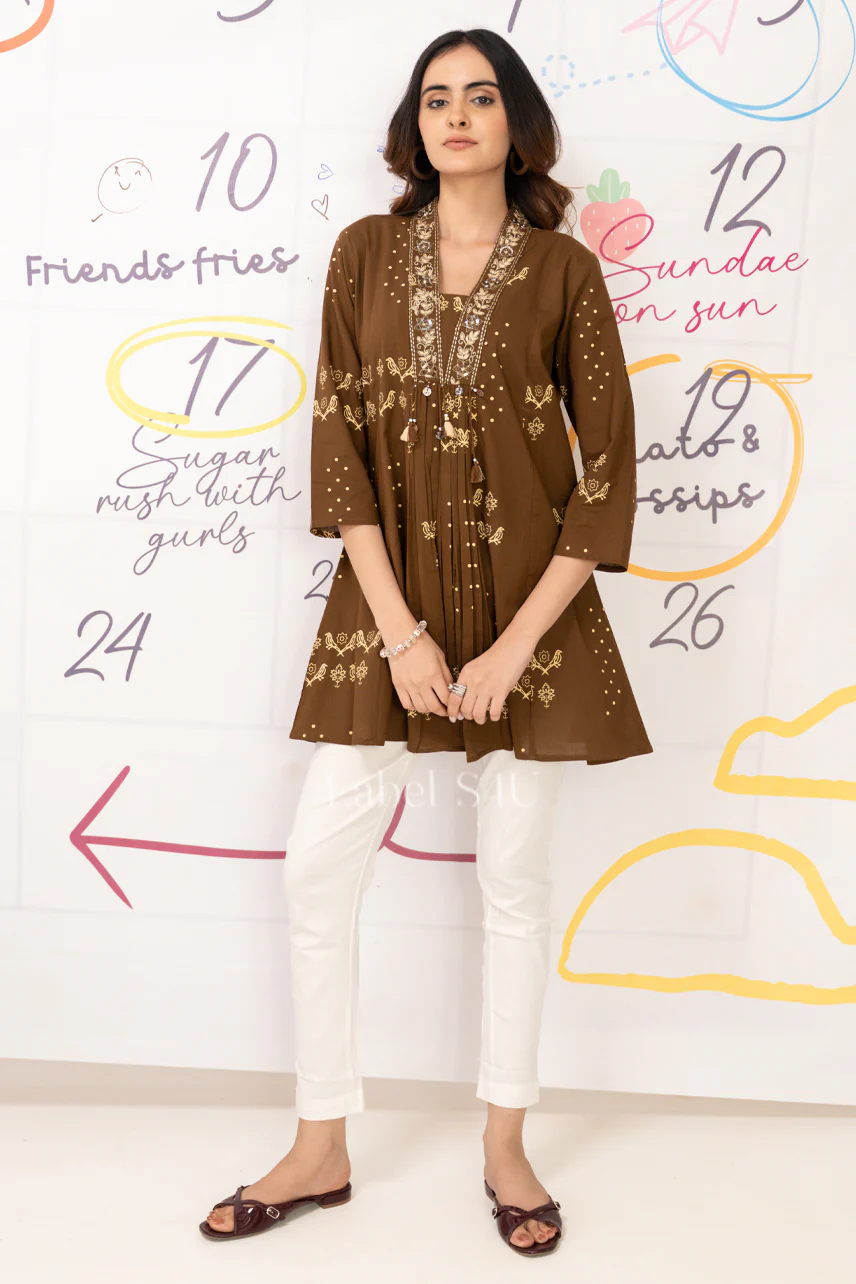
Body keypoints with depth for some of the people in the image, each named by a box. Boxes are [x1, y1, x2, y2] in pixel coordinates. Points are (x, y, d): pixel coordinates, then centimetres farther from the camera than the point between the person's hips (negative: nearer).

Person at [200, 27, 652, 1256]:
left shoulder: (565, 270, -1)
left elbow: (609, 471, -3)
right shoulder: (366, 253, 4)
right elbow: (338, 442, -2)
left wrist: (517, 644, -11)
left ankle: (506, 1144, 28)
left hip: (528, 608, -1)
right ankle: (322, 1147, 22)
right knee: (318, 868, 1)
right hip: (387, 605, 2)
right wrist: (402, 631, -11)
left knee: (515, 879, 8)